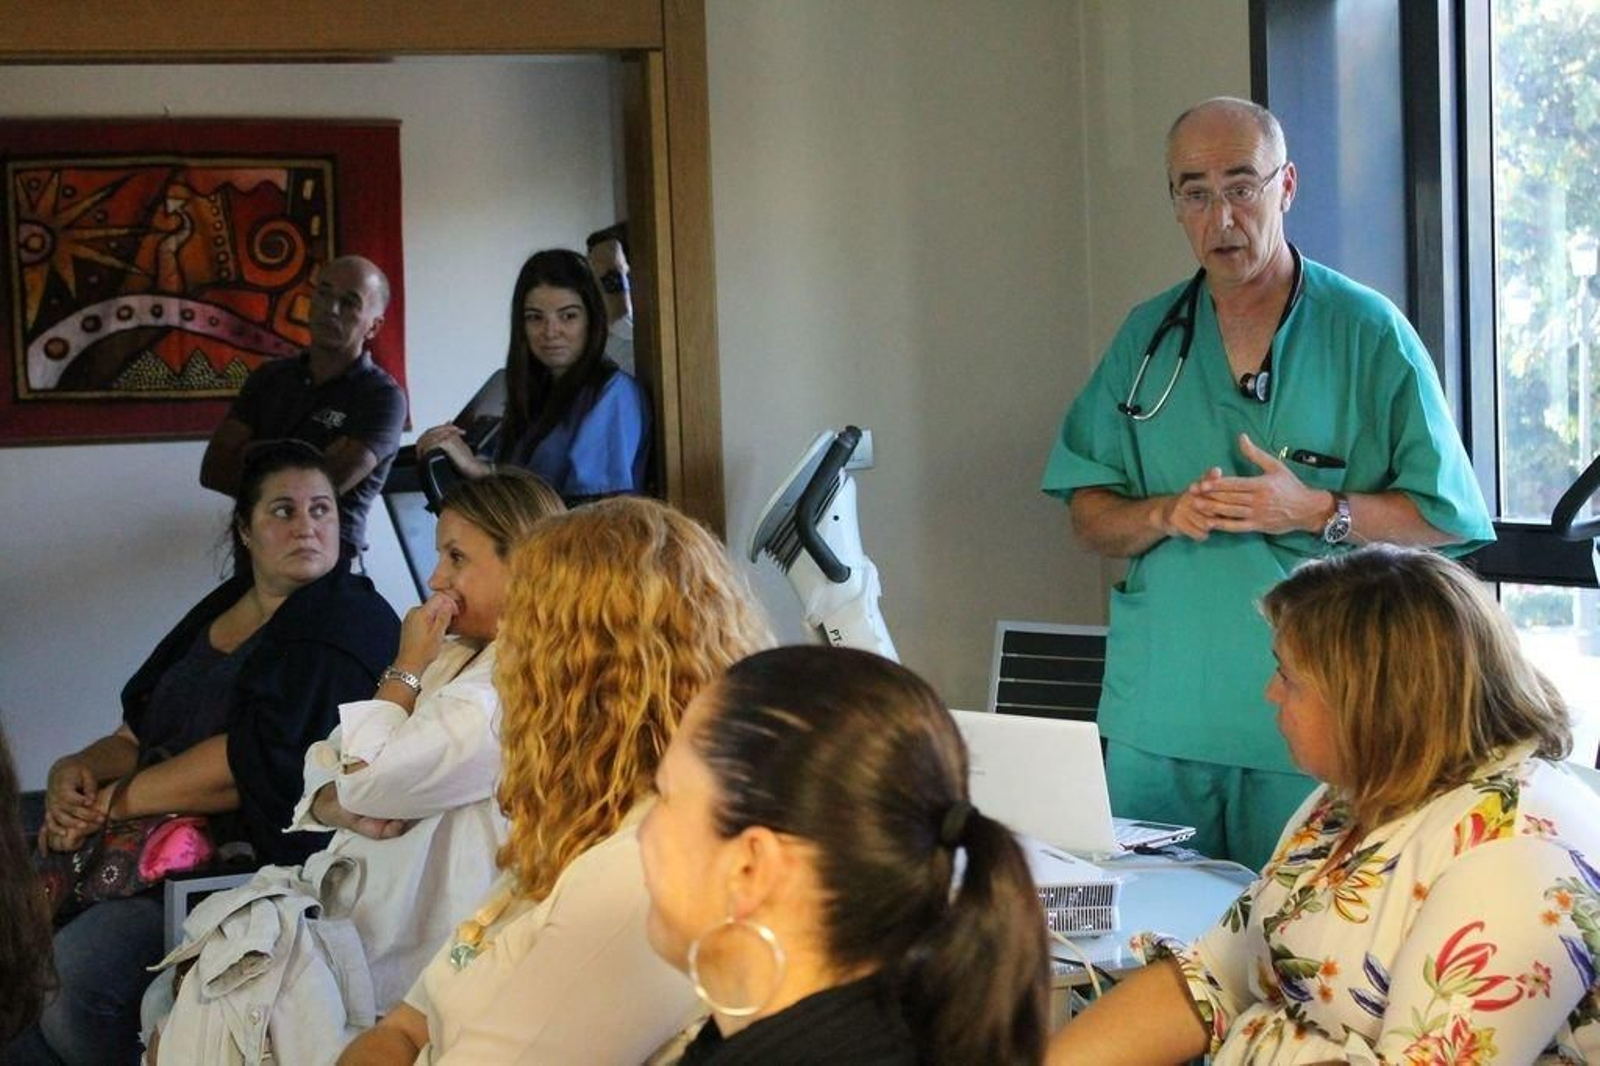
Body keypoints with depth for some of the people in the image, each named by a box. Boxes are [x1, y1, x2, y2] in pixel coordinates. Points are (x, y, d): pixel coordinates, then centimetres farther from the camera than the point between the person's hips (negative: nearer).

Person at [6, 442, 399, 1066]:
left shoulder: (350, 623, -9)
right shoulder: (219, 612, 17)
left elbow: (255, 761, -18)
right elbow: (138, 736, 20)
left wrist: (111, 801, -12)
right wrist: (76, 770, -3)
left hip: (267, 855, -8)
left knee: (77, 963, -24)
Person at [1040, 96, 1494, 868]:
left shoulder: (1370, 334, -1)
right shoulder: (1146, 340, 10)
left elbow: (1447, 516, -2)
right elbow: (1088, 518, 10)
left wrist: (1315, 511, -16)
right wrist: (1166, 515, -10)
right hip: (1156, 723, 3)